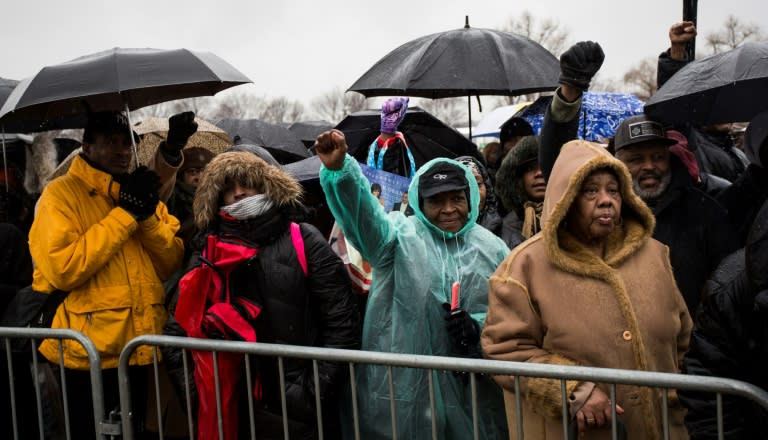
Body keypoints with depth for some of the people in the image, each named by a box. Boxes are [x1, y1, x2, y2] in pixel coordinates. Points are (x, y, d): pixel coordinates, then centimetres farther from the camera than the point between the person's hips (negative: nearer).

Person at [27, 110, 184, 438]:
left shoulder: (138, 191, 13)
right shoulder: (60, 194, -6)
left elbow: (172, 264, 6)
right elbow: (60, 270, -20)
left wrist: (148, 216, -11)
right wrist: (124, 214, -17)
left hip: (145, 352, 6)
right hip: (91, 354, -6)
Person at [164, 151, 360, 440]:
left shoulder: (302, 240, -2)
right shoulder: (209, 249, 8)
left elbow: (341, 320, -5)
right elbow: (179, 323, 10)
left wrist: (320, 388, -10)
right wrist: (193, 387, 0)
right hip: (232, 407, 3)